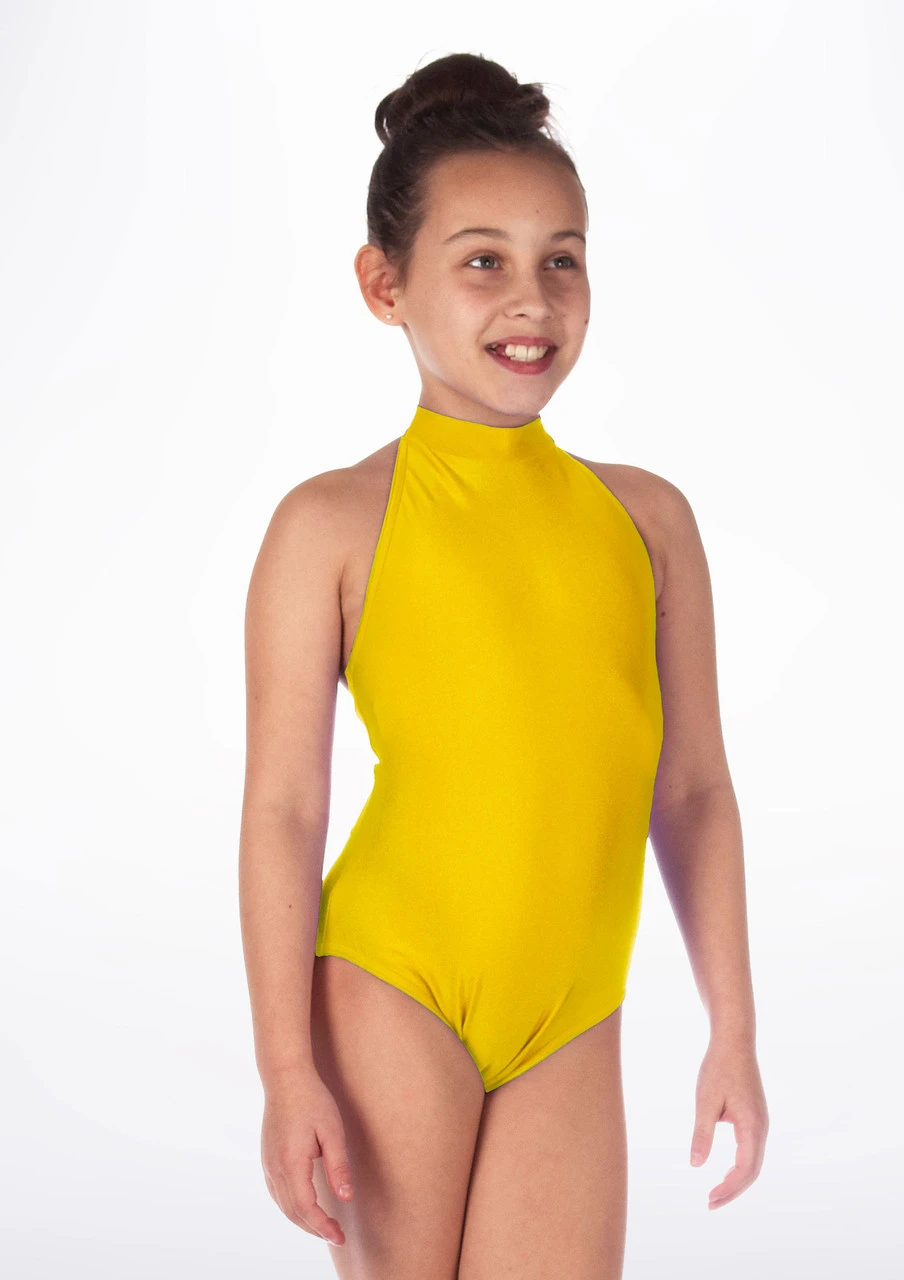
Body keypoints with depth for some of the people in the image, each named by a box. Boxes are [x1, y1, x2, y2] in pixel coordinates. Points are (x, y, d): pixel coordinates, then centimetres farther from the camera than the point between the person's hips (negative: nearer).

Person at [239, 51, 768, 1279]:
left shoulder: (646, 515, 7)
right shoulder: (334, 523, -3)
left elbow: (694, 790, 10)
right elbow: (283, 805, -5)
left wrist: (733, 1034, 10)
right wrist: (288, 1071, -8)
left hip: (574, 1026, 3)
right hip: (392, 992, -3)